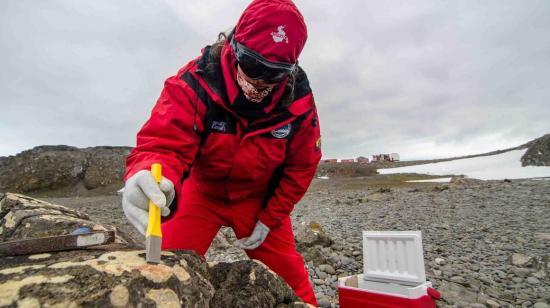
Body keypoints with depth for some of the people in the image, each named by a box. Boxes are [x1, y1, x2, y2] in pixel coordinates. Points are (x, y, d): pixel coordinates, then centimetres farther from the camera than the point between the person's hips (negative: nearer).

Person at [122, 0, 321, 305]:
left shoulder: (299, 102, -20)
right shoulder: (196, 81, -28)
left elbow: (300, 167, -9)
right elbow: (163, 143, -34)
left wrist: (269, 218, -8)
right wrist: (149, 180, -59)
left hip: (259, 198, 1)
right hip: (202, 191, 0)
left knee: (288, 274, 7)